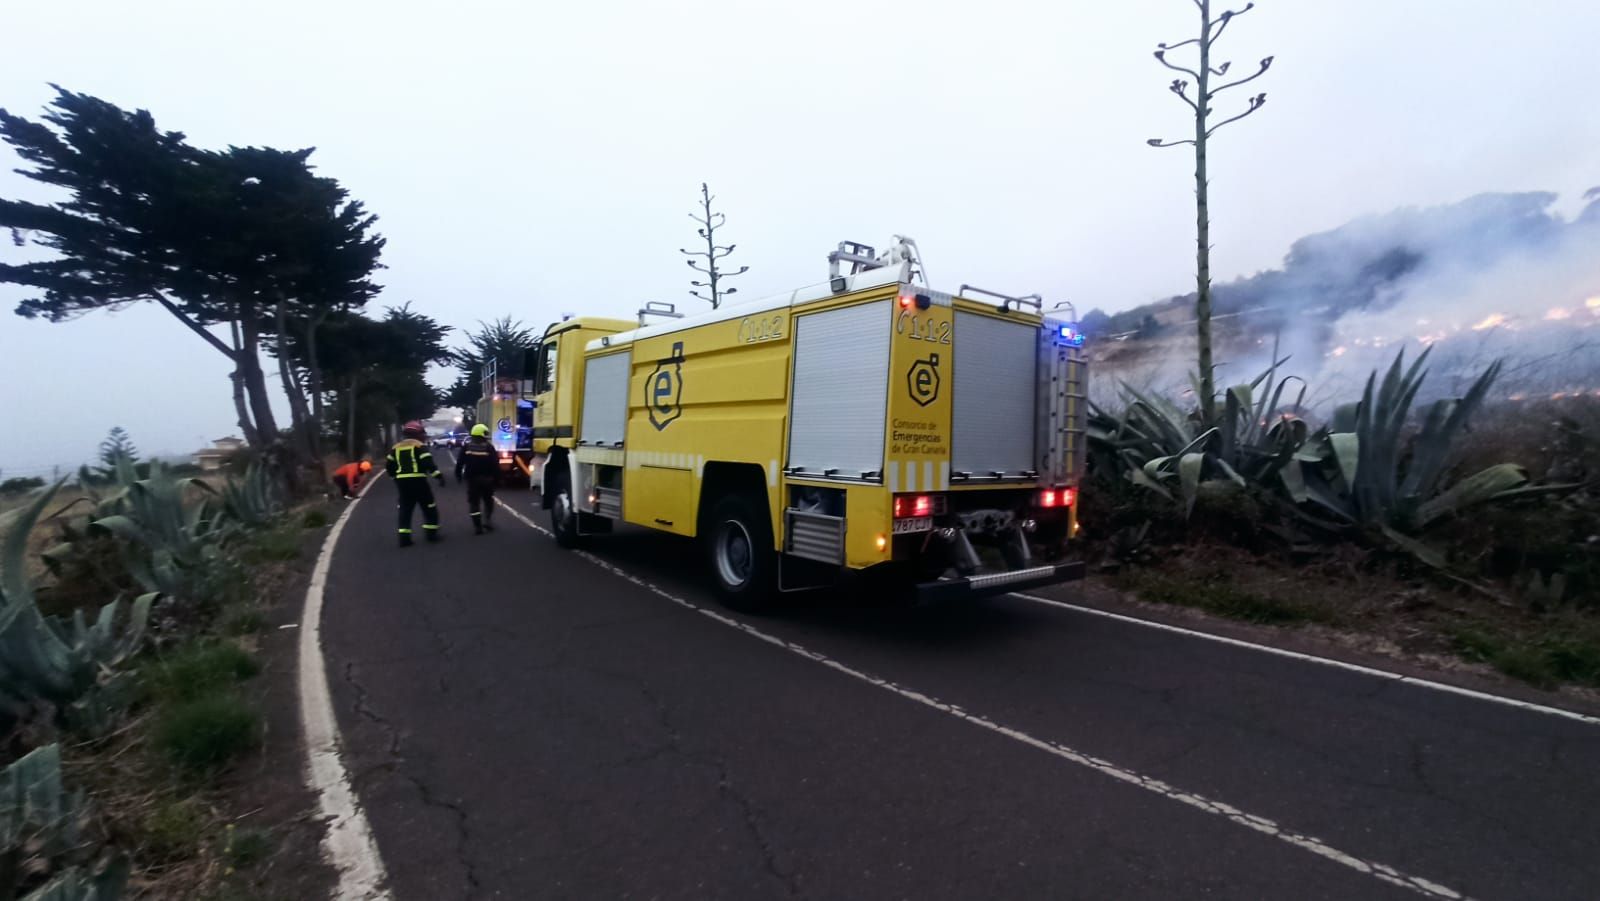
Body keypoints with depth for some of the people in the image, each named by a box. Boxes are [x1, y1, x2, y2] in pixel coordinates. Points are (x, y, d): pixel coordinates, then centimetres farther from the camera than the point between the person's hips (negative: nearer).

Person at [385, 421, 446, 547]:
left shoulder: (396, 447, 14)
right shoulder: (419, 446, -5)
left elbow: (388, 466, 14)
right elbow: (428, 463, -17)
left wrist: (395, 477, 27)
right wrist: (439, 476, -14)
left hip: (402, 482, 6)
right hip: (417, 481, -6)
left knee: (405, 509, 8)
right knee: (429, 508, 7)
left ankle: (404, 538, 2)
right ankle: (431, 533, 7)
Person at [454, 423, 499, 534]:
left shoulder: (466, 446, -1)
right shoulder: (489, 447, -7)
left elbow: (459, 462, 0)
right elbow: (495, 464, -10)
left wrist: (458, 474, 11)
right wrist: (497, 476, -2)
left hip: (472, 479, 1)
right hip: (487, 478, -1)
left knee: (473, 502, 4)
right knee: (488, 500, 19)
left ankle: (477, 526, -2)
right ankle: (488, 521, 10)